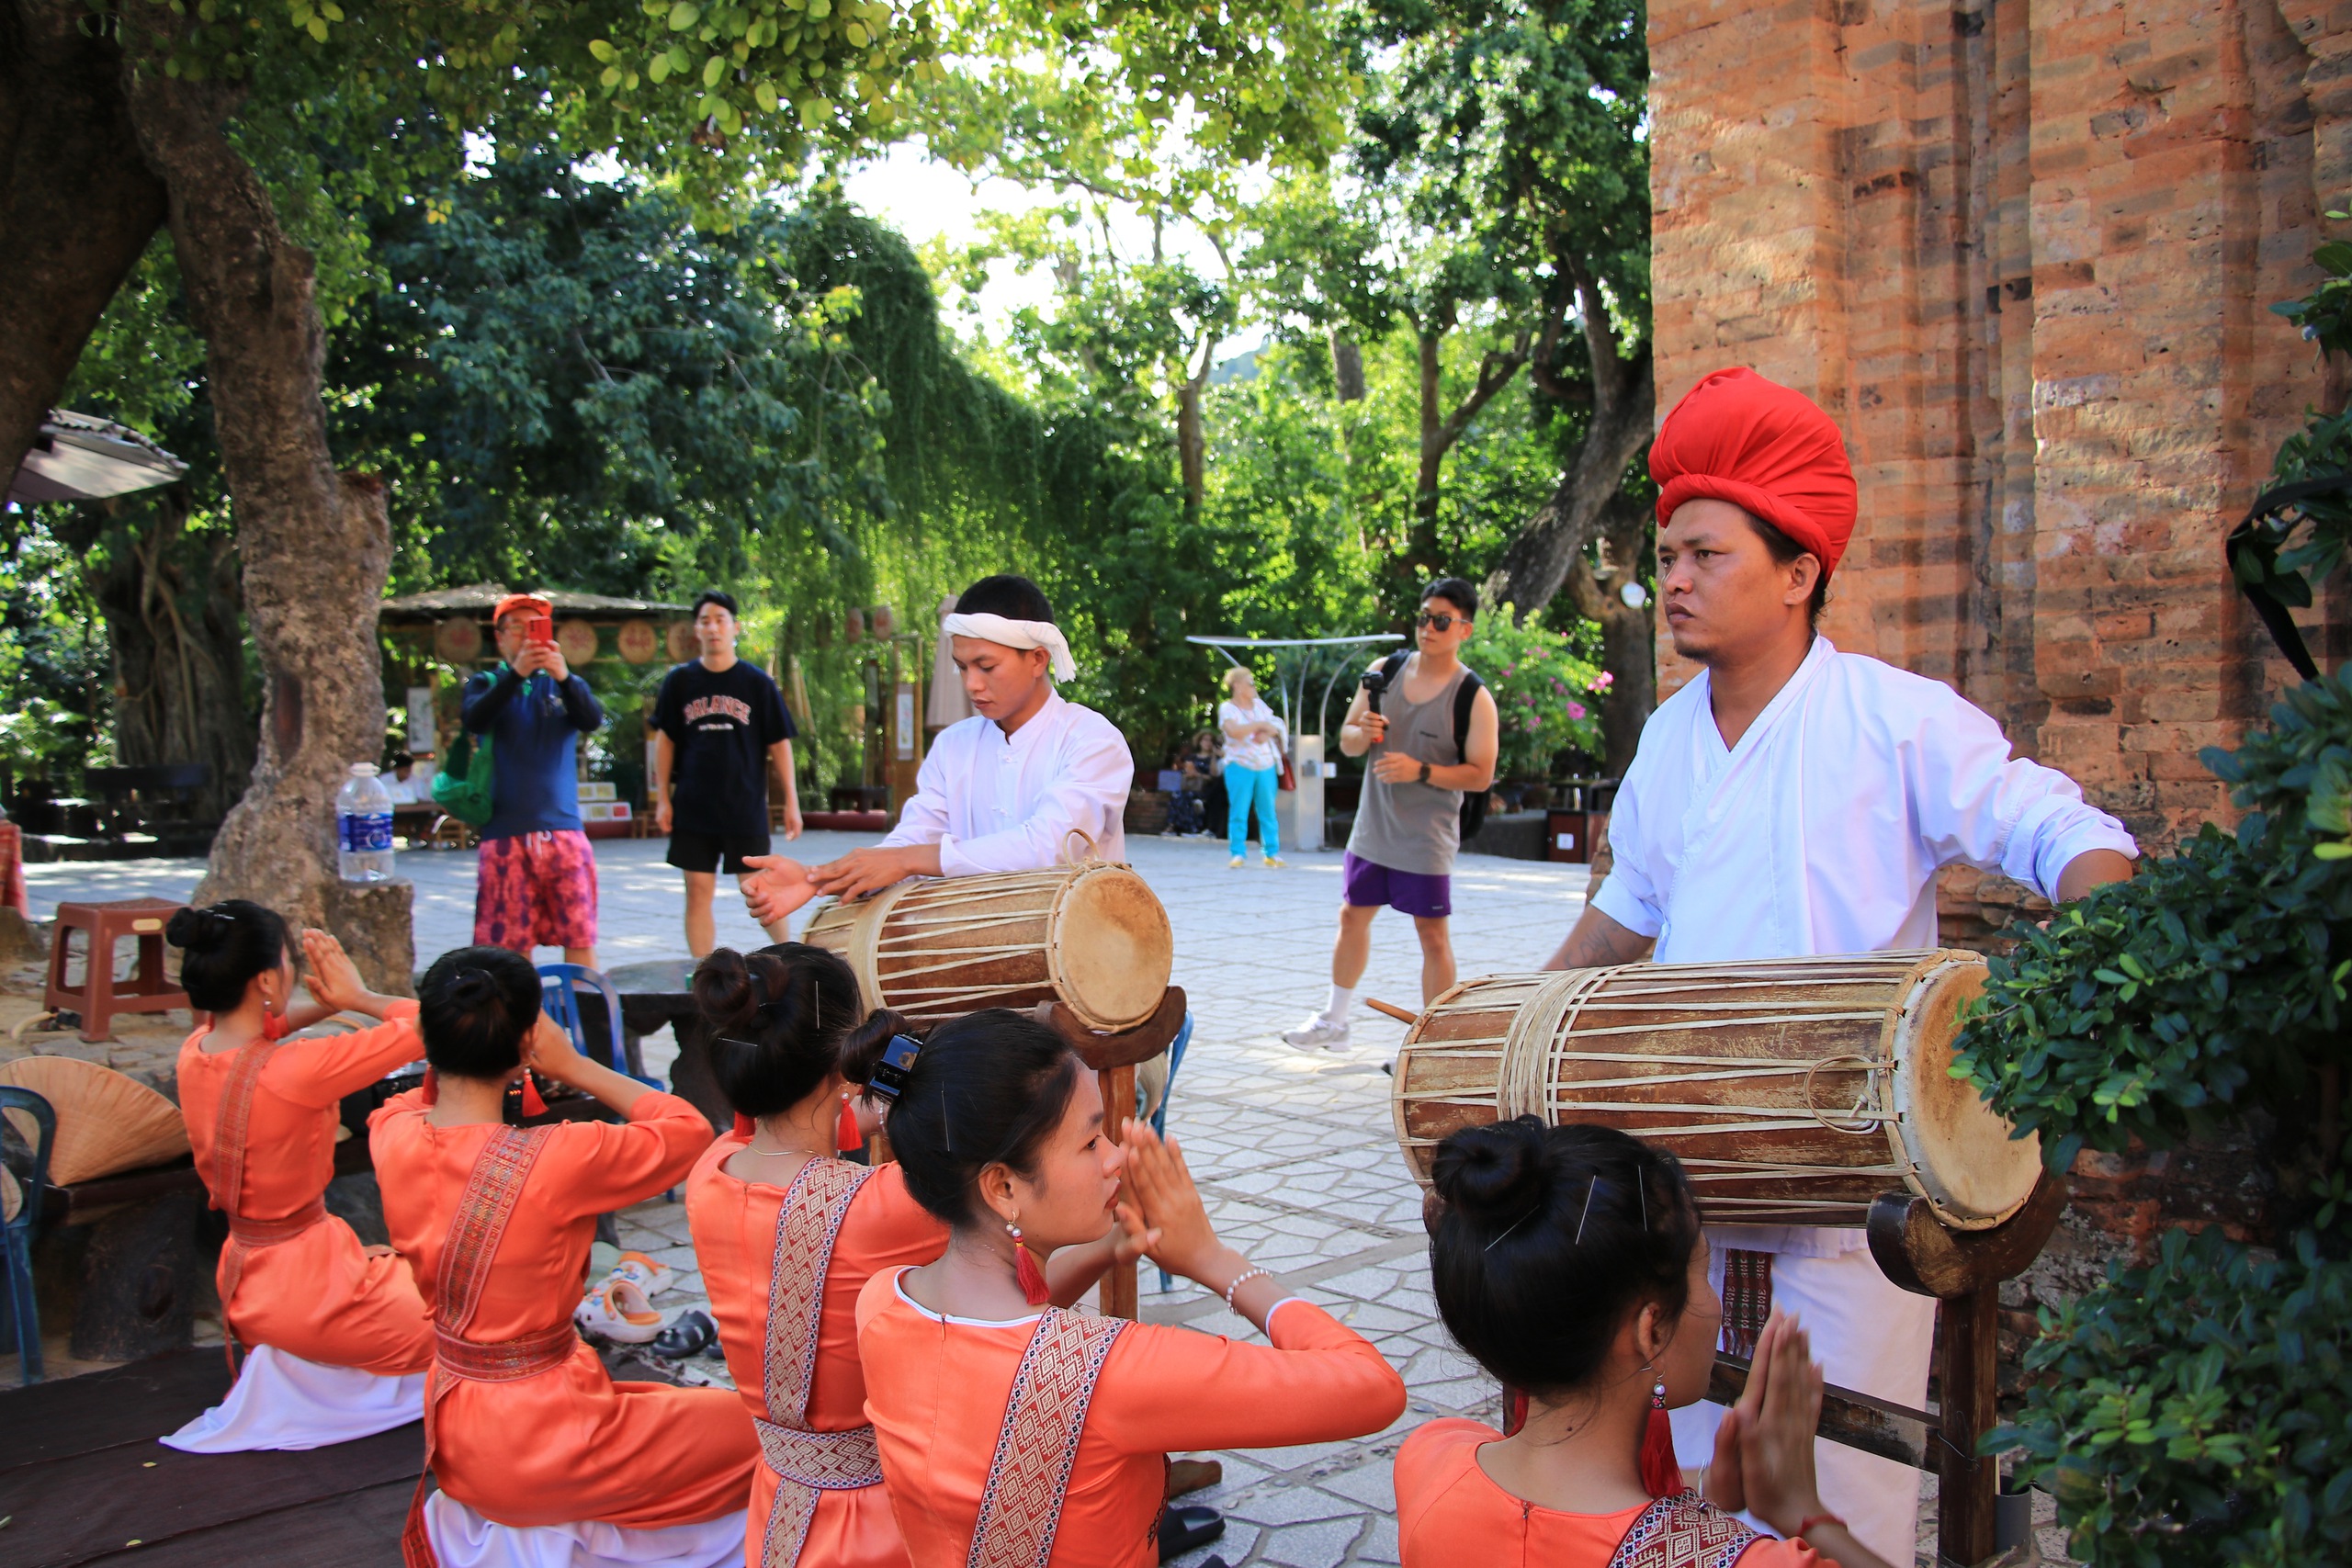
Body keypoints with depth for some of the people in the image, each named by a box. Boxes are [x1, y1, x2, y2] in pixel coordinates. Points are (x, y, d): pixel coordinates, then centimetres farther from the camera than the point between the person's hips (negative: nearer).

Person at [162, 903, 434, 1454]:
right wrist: (358, 998, -8)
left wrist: (325, 1005, 0)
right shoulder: (297, 1070, -28)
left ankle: (279, 1365, 18)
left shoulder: (194, 1052, -5)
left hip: (244, 1280, 8)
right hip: (307, 1290, -8)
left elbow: (245, 1027, 19)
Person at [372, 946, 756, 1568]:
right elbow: (688, 1129, -9)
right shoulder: (559, 1159, -26)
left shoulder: (393, 1137, -8)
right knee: (760, 1432, 4)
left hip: (453, 1419, 7)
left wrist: (454, 1049, 3)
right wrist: (573, 1065, -9)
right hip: (541, 1440, -7)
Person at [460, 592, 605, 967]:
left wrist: (565, 677, -26)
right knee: (511, 943, 0)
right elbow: (475, 721, -11)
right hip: (506, 834, -1)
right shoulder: (487, 684, 10)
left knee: (580, 936, -3)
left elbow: (593, 720, -8)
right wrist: (516, 673, -25)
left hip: (563, 829, 1)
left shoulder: (563, 685, 12)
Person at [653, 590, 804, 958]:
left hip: (746, 807, -2)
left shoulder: (757, 682, 0)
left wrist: (791, 800, 0)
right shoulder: (679, 681, 4)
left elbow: (779, 743, 2)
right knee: (698, 893, 3)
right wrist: (662, 797, 4)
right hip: (692, 807, 2)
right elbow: (664, 739, 9)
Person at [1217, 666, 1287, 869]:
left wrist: (1266, 734, -12)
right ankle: (1239, 854, 2)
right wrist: (1260, 724, -15)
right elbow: (1234, 731, -20)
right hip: (1240, 766, -4)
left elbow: (1275, 726, 9)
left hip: (1266, 766, 4)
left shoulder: (1259, 704, 12)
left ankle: (1272, 854, 5)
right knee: (1239, 812, -4)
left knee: (1268, 811, 2)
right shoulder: (1227, 708, -3)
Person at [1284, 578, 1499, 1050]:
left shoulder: (1474, 698, -10)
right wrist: (1363, 733, -15)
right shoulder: (1384, 672, 3)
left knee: (1432, 935, 0)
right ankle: (1333, 1020, 30)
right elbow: (1346, 741, 9)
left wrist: (1420, 771, -23)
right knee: (1353, 916, 14)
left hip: (1427, 839, -5)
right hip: (1372, 829, 5)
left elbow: (1481, 775, -12)